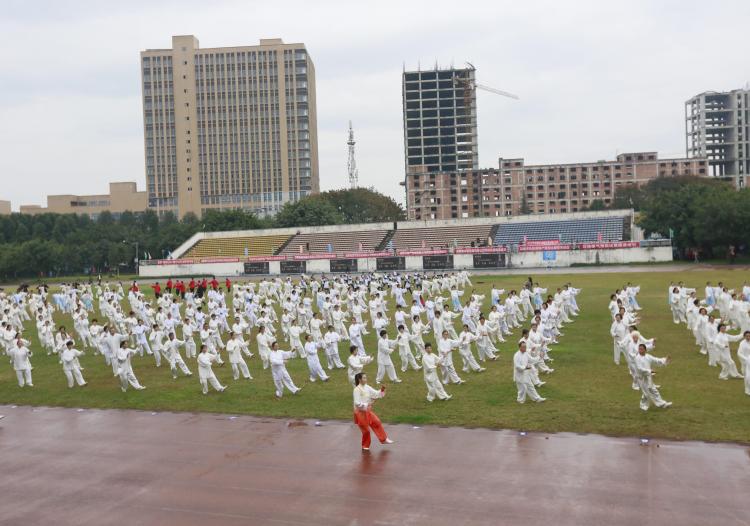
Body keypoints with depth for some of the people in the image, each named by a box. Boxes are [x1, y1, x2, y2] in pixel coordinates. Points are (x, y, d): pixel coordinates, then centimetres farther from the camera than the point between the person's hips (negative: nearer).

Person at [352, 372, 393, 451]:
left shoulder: (367, 387, 0)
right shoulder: (357, 389, -20)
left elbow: (376, 394, 1)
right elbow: (357, 403, -24)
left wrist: (382, 390, -16)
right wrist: (366, 405, -26)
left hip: (367, 411, 7)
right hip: (360, 412, -6)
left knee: (377, 423, 5)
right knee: (365, 430, 3)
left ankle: (384, 439, 19)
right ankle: (365, 446, 23)